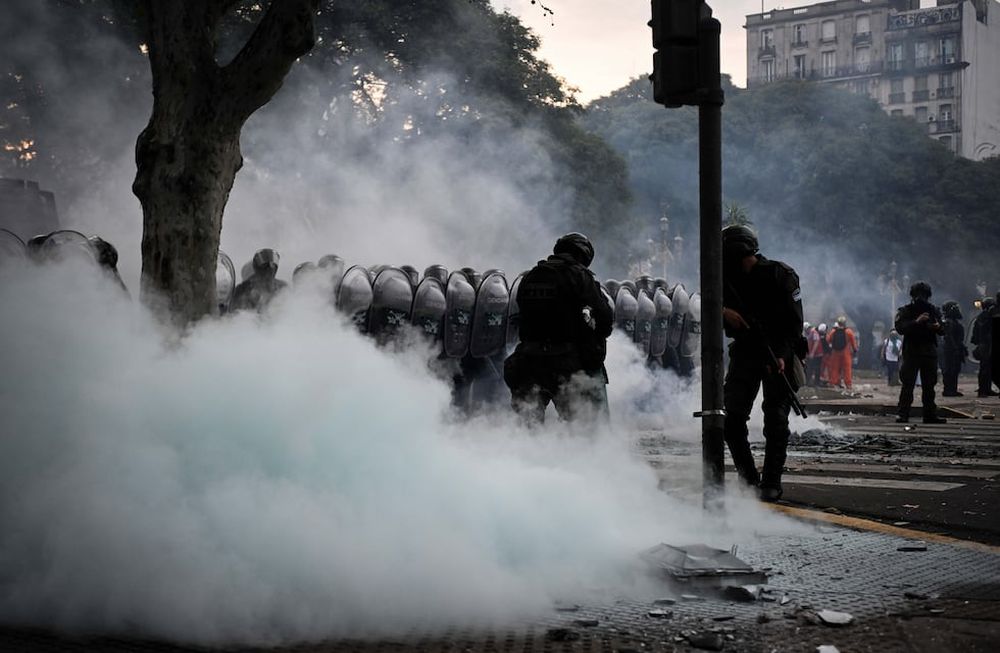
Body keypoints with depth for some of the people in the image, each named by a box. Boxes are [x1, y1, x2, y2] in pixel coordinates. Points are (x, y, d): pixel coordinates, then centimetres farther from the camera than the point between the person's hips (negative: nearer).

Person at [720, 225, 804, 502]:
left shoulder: (781, 275, -10)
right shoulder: (728, 279, 5)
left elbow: (794, 323, -12)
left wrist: (782, 356, -25)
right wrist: (723, 312, -18)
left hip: (779, 355, -4)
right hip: (745, 352, 4)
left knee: (776, 421, -4)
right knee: (731, 418, -5)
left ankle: (771, 482, 5)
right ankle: (748, 477, 7)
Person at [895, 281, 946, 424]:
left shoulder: (933, 310, 12)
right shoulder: (905, 311, 1)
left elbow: (943, 330, 13)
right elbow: (900, 328, -14)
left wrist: (938, 327, -10)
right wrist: (916, 321, -24)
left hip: (929, 352, 4)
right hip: (911, 352, -4)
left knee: (929, 385, 7)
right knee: (908, 385, -7)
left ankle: (930, 415, 12)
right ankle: (903, 414, -6)